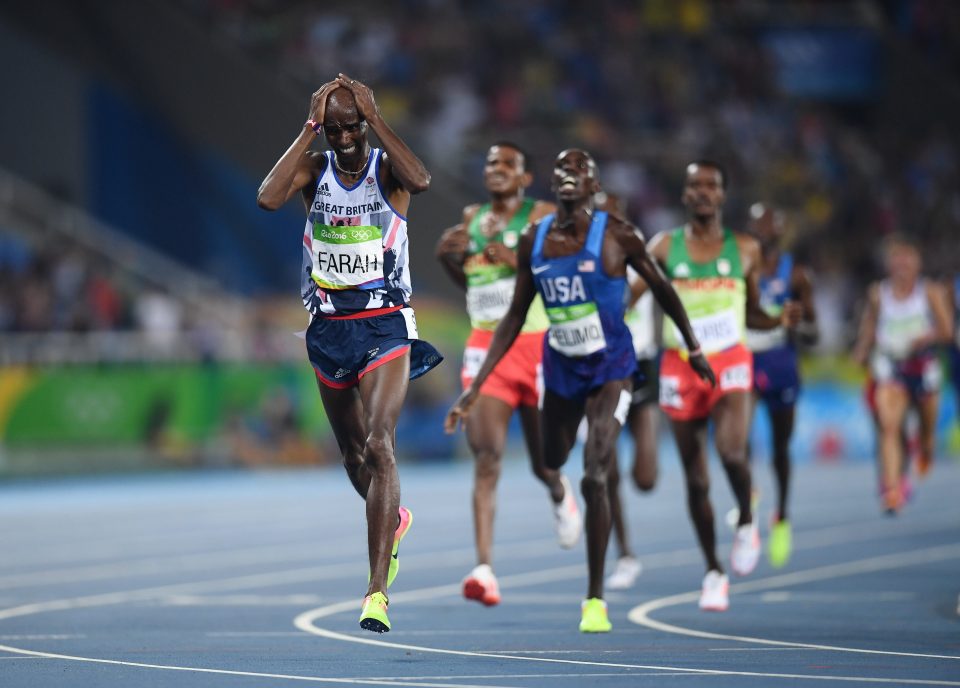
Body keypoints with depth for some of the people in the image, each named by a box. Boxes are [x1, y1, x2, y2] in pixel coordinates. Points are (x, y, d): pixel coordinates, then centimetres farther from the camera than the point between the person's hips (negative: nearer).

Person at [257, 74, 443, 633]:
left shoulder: (387, 168, -6)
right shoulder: (315, 170, 1)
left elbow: (421, 181, -30)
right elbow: (268, 198, -20)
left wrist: (375, 118, -22)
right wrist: (310, 130, -17)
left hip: (385, 326, -4)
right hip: (330, 329, 4)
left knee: (379, 446, -19)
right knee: (353, 454, 18)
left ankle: (378, 591, -23)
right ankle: (394, 522, 51)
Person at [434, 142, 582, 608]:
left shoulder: (543, 216, -3)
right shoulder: (472, 219, 12)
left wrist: (523, 264, -24)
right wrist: (449, 258, 4)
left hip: (537, 345, -2)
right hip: (486, 345, 3)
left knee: (543, 461, 11)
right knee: (486, 453, -14)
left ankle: (560, 495, 51)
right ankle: (484, 567, -23)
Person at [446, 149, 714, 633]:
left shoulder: (617, 235, -12)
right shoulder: (533, 241, -1)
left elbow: (661, 288, 1)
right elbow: (515, 316, 5)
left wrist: (693, 348, 11)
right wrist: (475, 388, 1)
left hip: (610, 370, -5)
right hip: (560, 370, 5)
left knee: (594, 480, -17)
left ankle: (595, 600, -8)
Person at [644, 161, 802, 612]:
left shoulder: (745, 250, 6)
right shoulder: (665, 247, 3)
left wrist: (780, 319, -4)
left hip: (730, 363, -1)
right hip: (679, 366, 1)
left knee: (731, 450, -26)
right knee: (695, 478, 4)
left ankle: (747, 523, 3)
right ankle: (713, 572, 17)